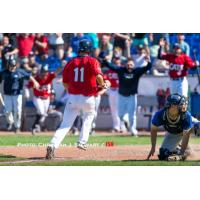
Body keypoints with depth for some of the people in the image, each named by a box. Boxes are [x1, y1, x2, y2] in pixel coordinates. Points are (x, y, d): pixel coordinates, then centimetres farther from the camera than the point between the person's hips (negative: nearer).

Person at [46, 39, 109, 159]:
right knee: (89, 116, 30)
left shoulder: (71, 63, 8)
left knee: (65, 125, -1)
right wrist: (102, 85, 0)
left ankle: (53, 145, -22)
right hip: (88, 98, -2)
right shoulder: (92, 61, -3)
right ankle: (82, 142, 22)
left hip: (73, 97, 2)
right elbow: (98, 76, -20)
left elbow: (65, 83, 11)